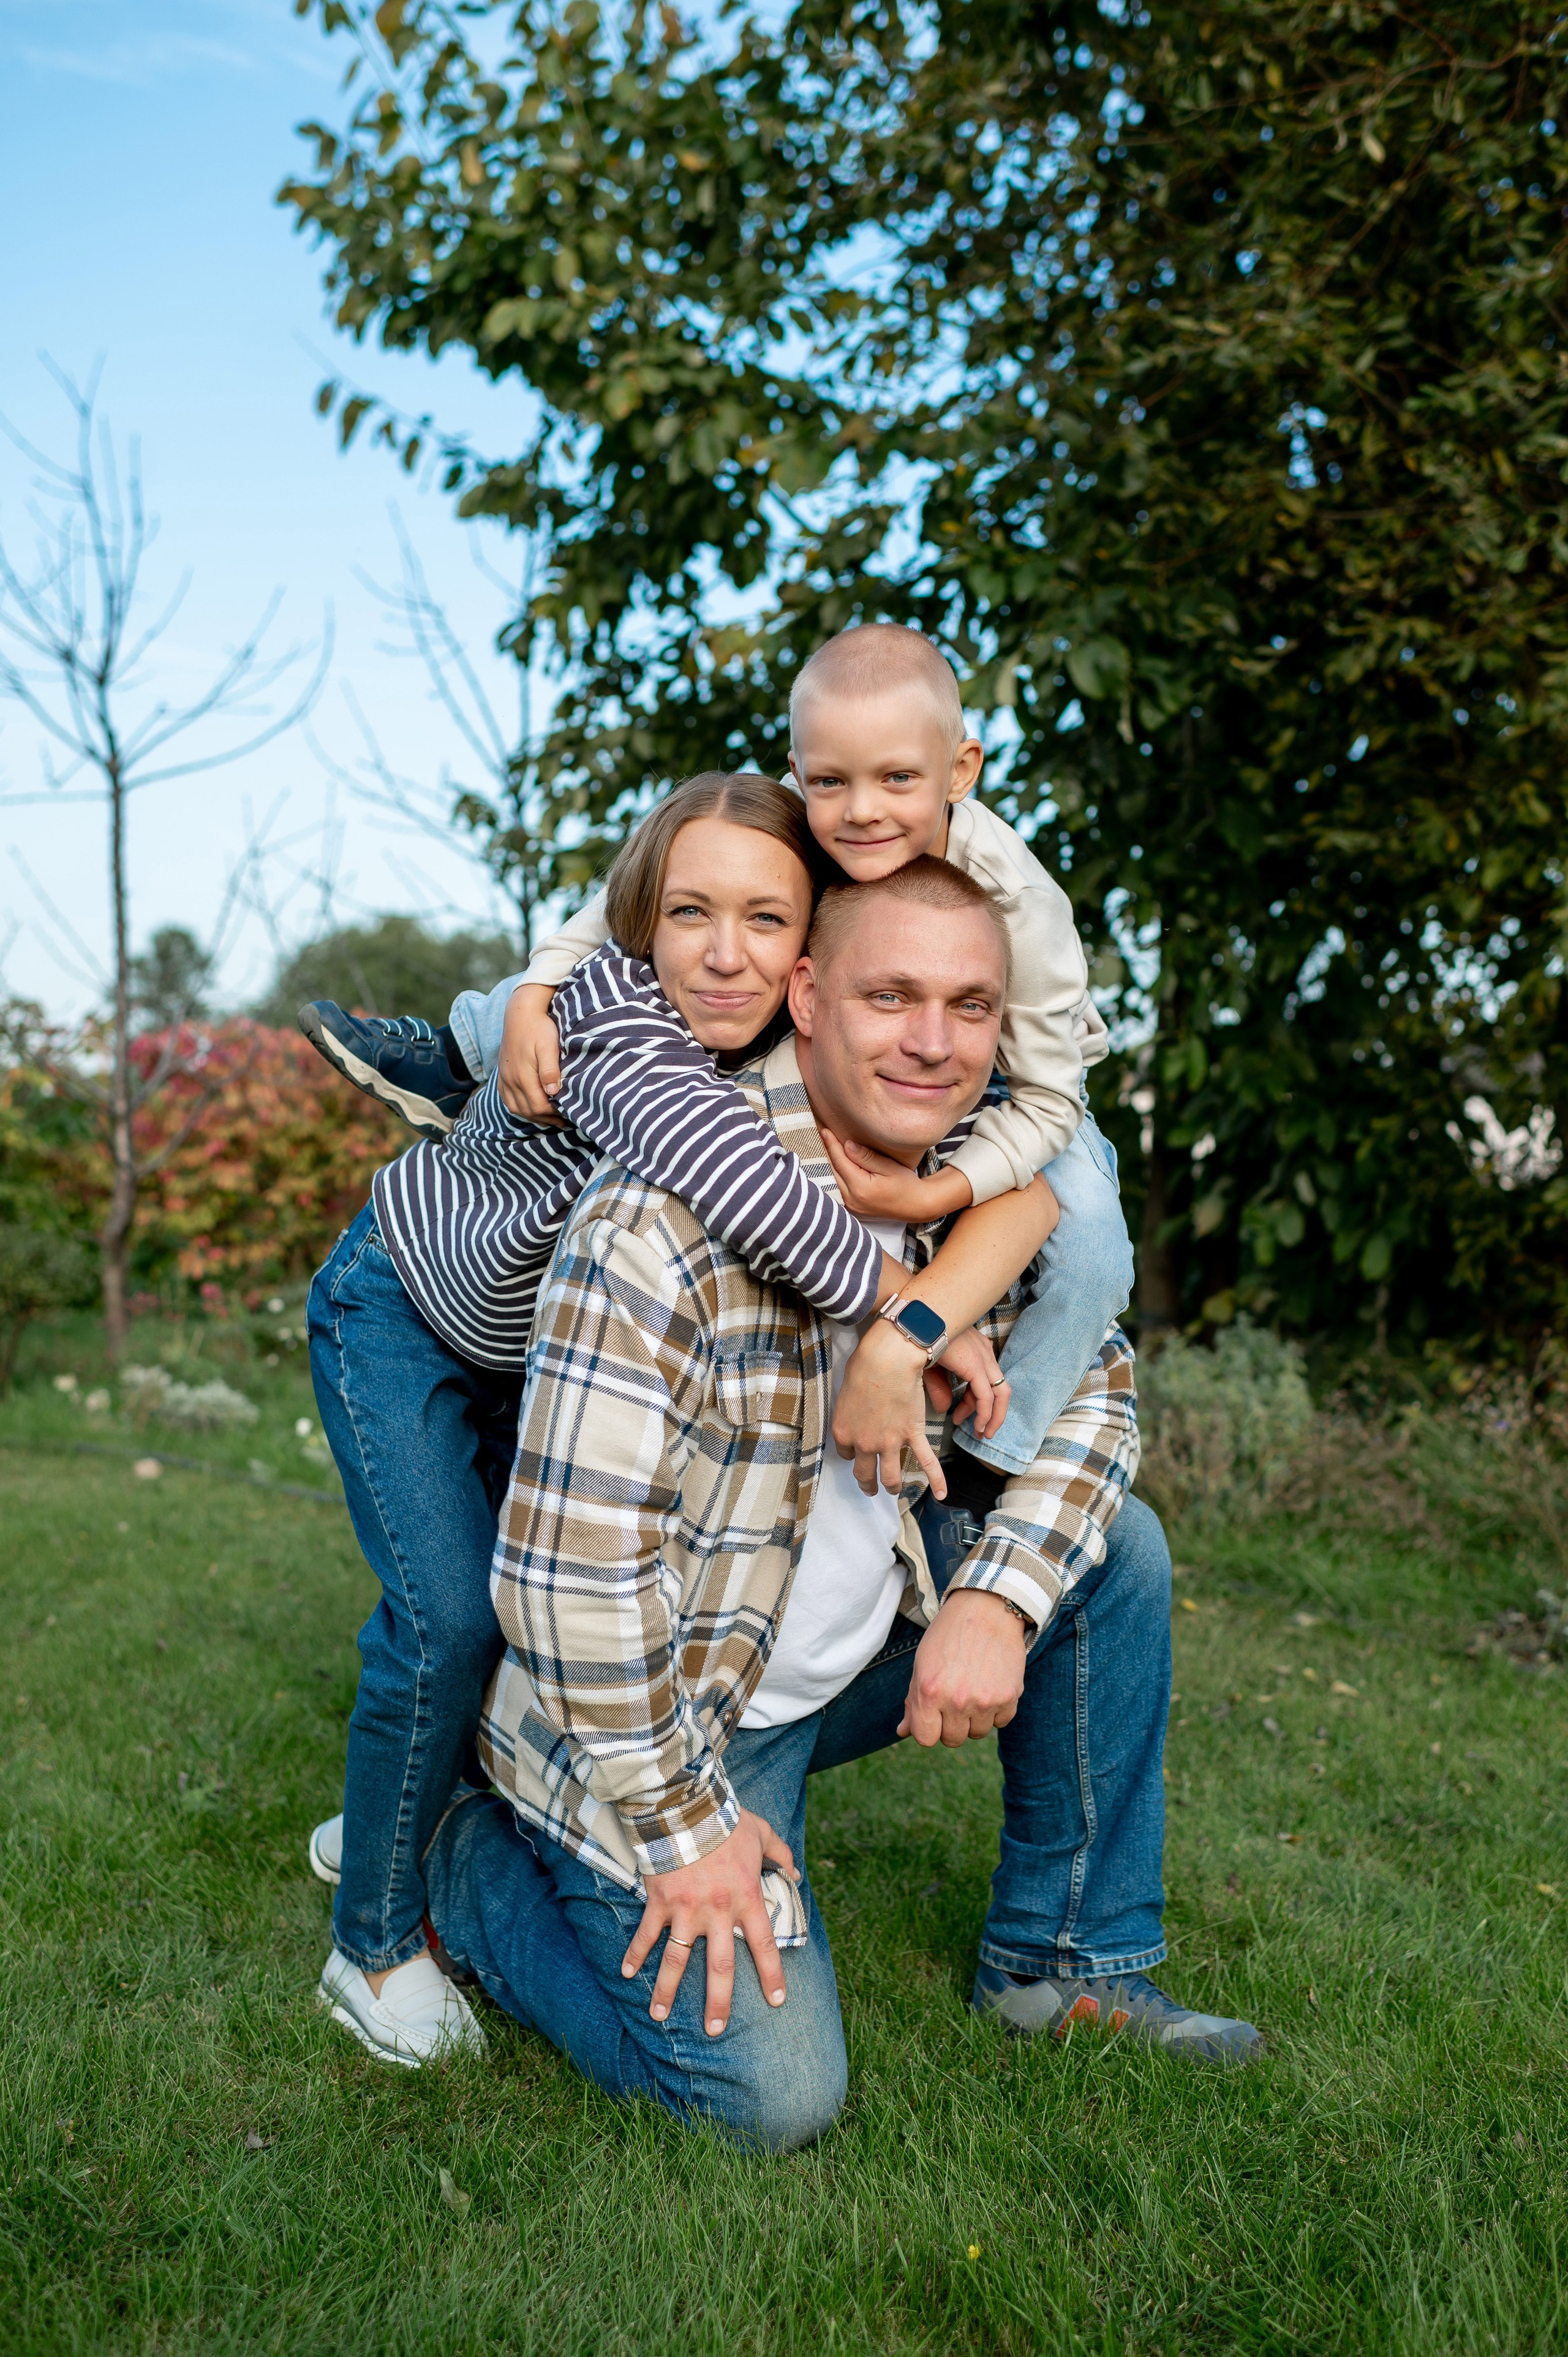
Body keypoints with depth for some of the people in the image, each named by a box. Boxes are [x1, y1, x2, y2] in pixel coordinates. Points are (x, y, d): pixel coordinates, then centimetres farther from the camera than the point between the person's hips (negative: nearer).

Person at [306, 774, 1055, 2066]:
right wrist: (913, 1310, -51)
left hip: (548, 1346, 6)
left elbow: (1032, 1177, -29)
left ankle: (388, 1818, 40)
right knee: (453, 1617, -15)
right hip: (406, 1314, -6)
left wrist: (908, 1332, -45)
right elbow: (728, 1166, -58)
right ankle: (378, 1942, 10)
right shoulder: (608, 1011, -39)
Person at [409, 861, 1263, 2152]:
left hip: (862, 1646, 7)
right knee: (775, 2094, -10)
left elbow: (1087, 1385, 3)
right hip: (659, 1705, -7)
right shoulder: (666, 1223, -29)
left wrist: (998, 1597, -15)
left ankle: (1067, 1961, 11)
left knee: (1111, 1546, -5)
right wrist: (682, 1826, -18)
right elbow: (571, 1563, -27)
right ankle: (476, 1863, 13)